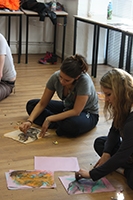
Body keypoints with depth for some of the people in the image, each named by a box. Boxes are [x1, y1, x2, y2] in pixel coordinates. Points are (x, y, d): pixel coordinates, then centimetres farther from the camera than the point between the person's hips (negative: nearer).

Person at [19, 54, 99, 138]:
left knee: (72, 124, -41)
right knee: (31, 105, -4)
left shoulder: (84, 81, -34)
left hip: (87, 113, -6)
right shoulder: (55, 77, -20)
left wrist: (49, 119, -32)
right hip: (67, 107, 6)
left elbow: (76, 111, -32)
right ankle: (61, 123, -14)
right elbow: (42, 104, -11)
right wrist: (29, 121, -26)